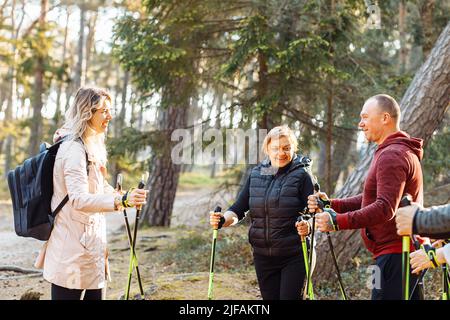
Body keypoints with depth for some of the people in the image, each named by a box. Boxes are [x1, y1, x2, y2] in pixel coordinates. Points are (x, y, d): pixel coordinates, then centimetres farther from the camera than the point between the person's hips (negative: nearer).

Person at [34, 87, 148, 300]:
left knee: (94, 295, 12)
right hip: (72, 249, -10)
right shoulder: (74, 148, -17)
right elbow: (78, 199, -29)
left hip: (87, 243, 10)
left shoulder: (88, 146, 16)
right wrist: (122, 200, -38)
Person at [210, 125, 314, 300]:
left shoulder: (301, 175, -6)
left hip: (295, 256, -4)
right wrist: (223, 219, -15)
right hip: (263, 255, 4)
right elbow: (239, 208, 5)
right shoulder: (256, 174, 7)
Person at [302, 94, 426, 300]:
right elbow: (371, 199, 19)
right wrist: (332, 205, 7)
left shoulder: (392, 155, -14)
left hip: (395, 255, -11)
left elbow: (385, 209, -25)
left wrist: (338, 222, -26)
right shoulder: (398, 151, 22)